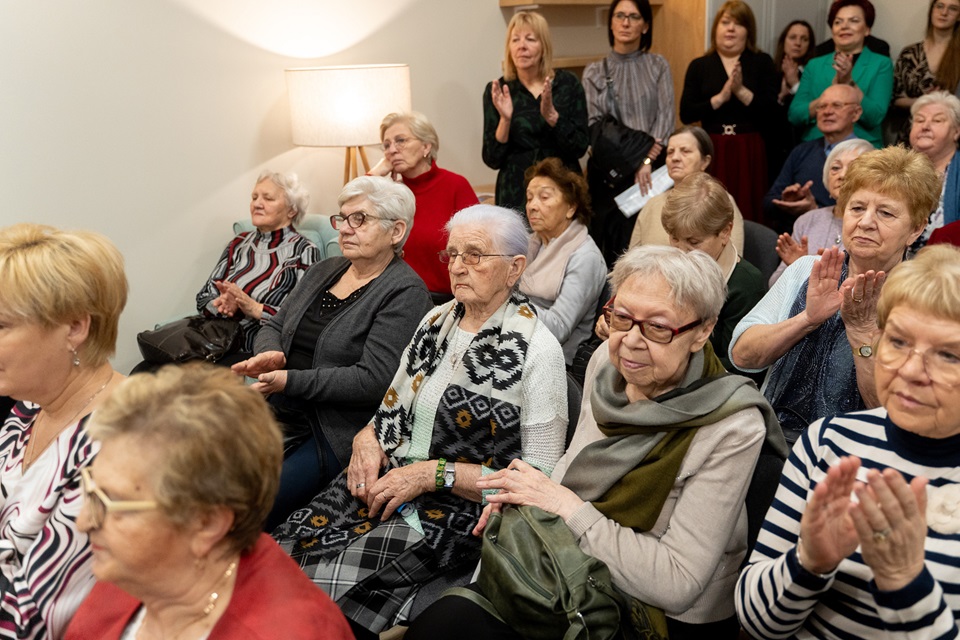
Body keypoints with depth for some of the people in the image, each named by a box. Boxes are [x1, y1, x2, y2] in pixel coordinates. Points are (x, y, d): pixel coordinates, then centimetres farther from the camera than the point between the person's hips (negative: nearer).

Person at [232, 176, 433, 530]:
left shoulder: (405, 292, -10)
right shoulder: (324, 270, 14)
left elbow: (373, 380, -18)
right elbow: (275, 325, 19)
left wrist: (292, 380, -19)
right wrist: (270, 354, -6)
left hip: (336, 434, -7)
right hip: (280, 415, 7)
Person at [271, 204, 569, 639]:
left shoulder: (537, 350, -10)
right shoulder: (437, 319, 10)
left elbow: (540, 477, -12)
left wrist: (434, 473, -16)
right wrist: (368, 438, -2)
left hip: (458, 507, -6)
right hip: (387, 478, 6)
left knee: (325, 584, -24)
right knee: (283, 551, -16)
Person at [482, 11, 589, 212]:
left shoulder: (567, 83, 0)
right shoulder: (497, 90, -1)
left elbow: (580, 147, -6)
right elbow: (492, 160, -5)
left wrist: (551, 116, -18)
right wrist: (505, 119, -19)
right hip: (516, 194, 0)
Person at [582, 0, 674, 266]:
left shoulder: (658, 66, 9)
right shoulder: (594, 72, 9)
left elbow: (666, 116, -2)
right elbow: (593, 124, 0)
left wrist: (647, 159, -15)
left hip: (652, 168, 0)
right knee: (612, 242, -1)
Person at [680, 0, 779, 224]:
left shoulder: (762, 63, 6)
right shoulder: (699, 66, 6)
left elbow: (771, 109, -4)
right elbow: (686, 114, -3)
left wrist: (740, 91, -15)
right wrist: (721, 97, -13)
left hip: (749, 150, 0)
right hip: (711, 149, 0)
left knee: (748, 213, 0)